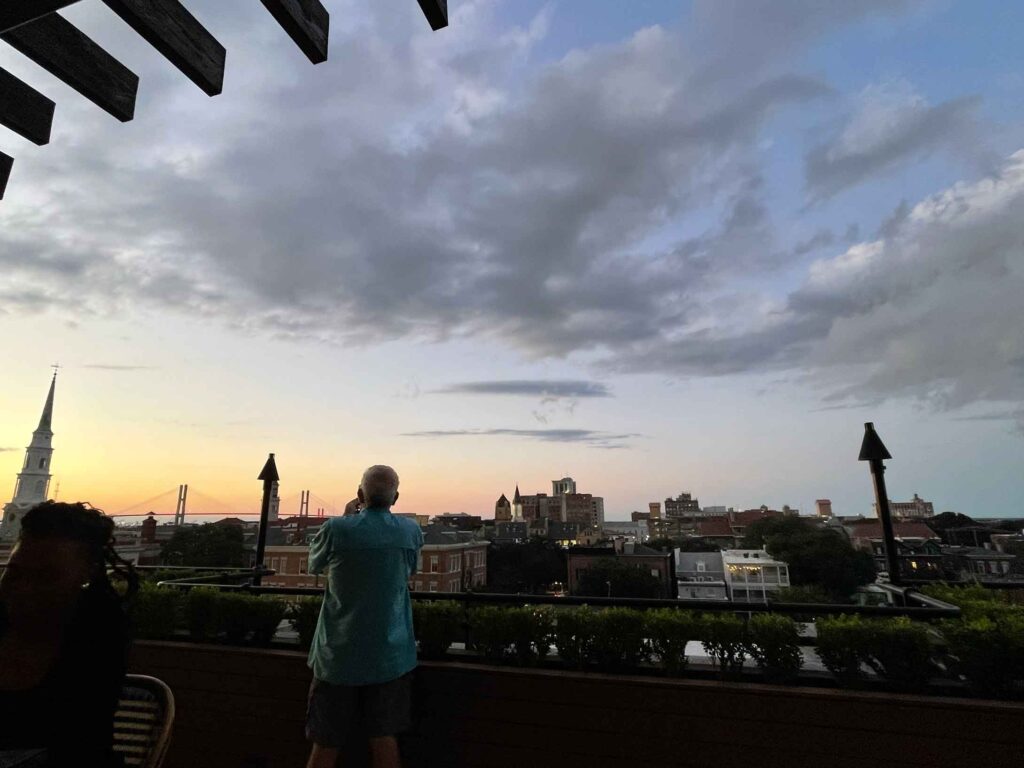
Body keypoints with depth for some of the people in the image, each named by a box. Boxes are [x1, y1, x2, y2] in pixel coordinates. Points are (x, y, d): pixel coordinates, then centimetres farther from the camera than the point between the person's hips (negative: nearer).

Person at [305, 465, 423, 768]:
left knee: (327, 742, 14)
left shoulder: (336, 529, -14)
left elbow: (314, 564, 6)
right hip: (389, 655, 2)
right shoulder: (411, 532, -6)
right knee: (383, 737, 14)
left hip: (339, 655, -1)